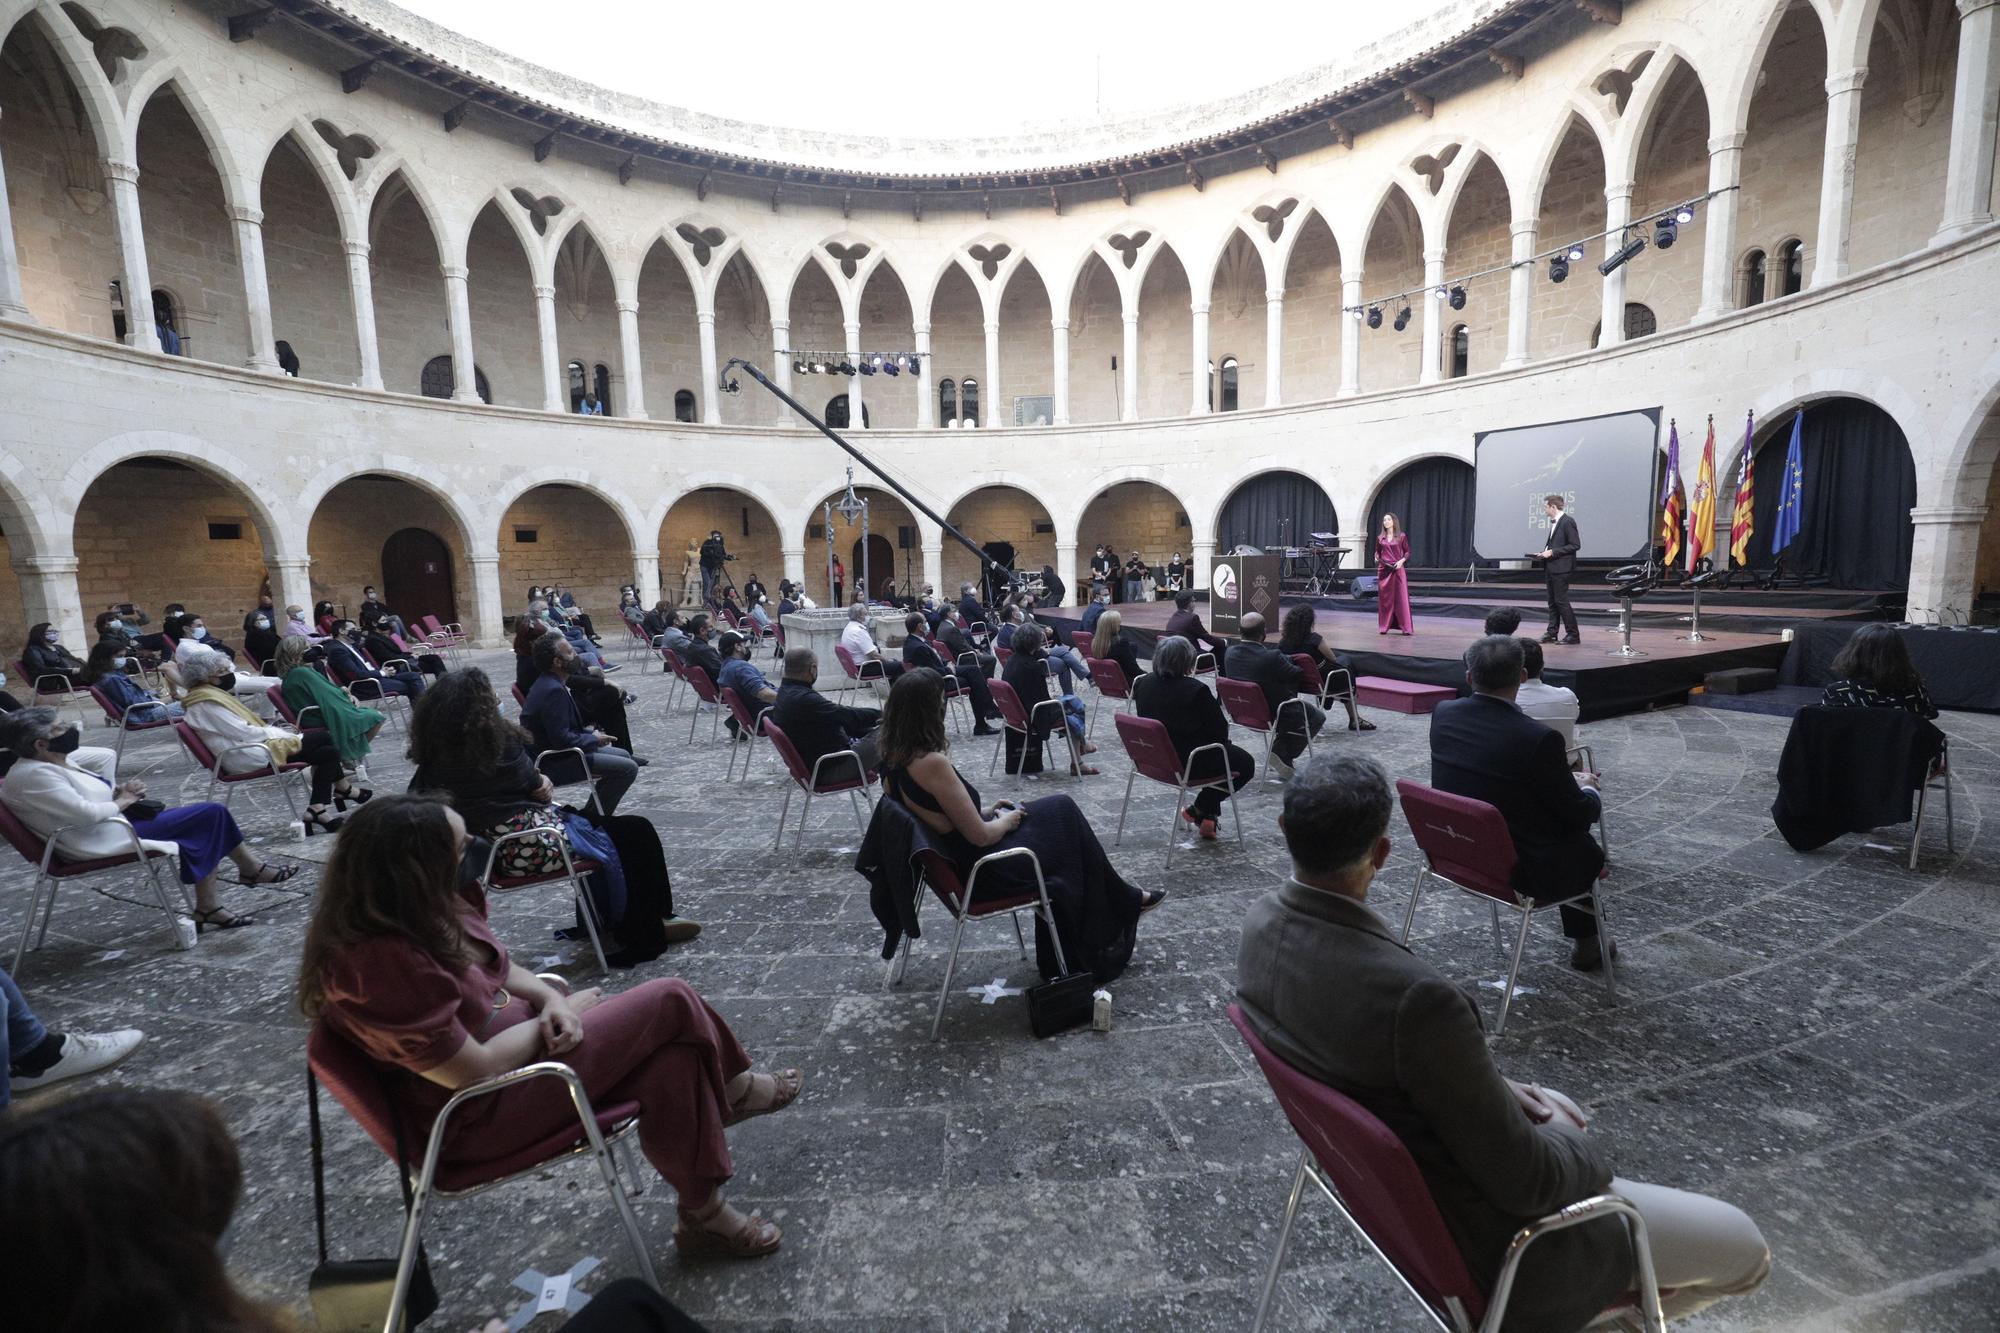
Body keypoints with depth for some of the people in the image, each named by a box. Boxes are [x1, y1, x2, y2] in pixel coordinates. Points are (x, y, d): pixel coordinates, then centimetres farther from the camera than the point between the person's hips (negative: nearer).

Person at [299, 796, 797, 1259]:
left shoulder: (420, 910, -4)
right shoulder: (381, 966, -32)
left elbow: (498, 965, 9)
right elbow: (474, 1071, -26)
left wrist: (551, 1000, -11)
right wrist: (562, 1013, -12)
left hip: (502, 1036, 8)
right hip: (479, 1112, -8)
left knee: (672, 1057, -6)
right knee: (671, 1002, -11)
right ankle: (731, 1087, 14)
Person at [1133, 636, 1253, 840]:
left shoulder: (1143, 683, -4)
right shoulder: (1196, 690, -23)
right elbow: (1220, 731, -15)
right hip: (1187, 765, -7)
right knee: (1245, 763, 17)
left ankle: (1206, 815, 28)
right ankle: (1199, 810, 13)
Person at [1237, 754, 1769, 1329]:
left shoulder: (1263, 920, -15)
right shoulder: (1417, 996, -39)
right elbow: (1525, 1179, -24)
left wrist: (1488, 1085, 4)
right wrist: (1586, 1150, -2)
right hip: (1467, 1229, -7)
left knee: (1558, 1108, 32)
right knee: (1745, 1250, 11)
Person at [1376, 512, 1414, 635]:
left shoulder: (1401, 536, 2)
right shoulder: (1380, 538, 9)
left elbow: (1407, 552, 5)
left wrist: (1401, 561, -11)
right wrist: (1376, 558, -2)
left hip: (1397, 569, -3)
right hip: (1383, 570, 3)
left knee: (1401, 598, -5)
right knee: (1384, 598, 5)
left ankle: (1405, 628, -3)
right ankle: (1384, 626, 13)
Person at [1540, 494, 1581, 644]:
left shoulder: (1568, 522, -12)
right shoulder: (1554, 523, 15)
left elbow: (1575, 545, -16)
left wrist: (1552, 552, -17)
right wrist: (1545, 552, 5)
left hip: (1561, 568, -9)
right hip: (1551, 568, 9)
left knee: (1561, 601, -7)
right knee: (1552, 602, 11)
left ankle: (1573, 634, -1)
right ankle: (1552, 633, 15)